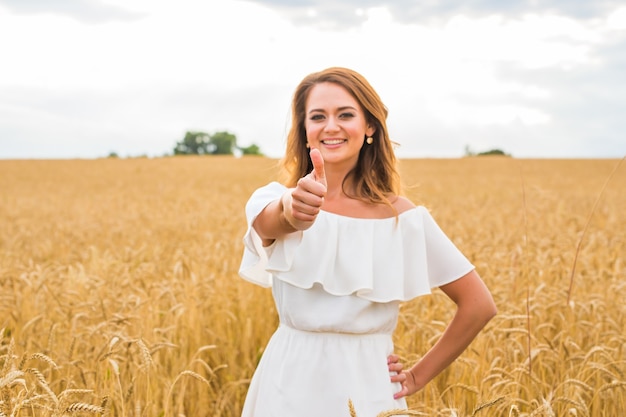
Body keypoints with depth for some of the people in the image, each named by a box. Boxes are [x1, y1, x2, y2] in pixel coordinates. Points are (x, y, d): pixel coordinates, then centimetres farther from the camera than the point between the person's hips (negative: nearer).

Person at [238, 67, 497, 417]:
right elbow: (273, 222, -30)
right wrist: (294, 210, -50)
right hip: (290, 386, 1)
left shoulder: (401, 216, -6)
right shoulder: (277, 200, -5)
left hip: (367, 387, 0)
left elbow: (479, 305, -1)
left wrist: (419, 376, 0)